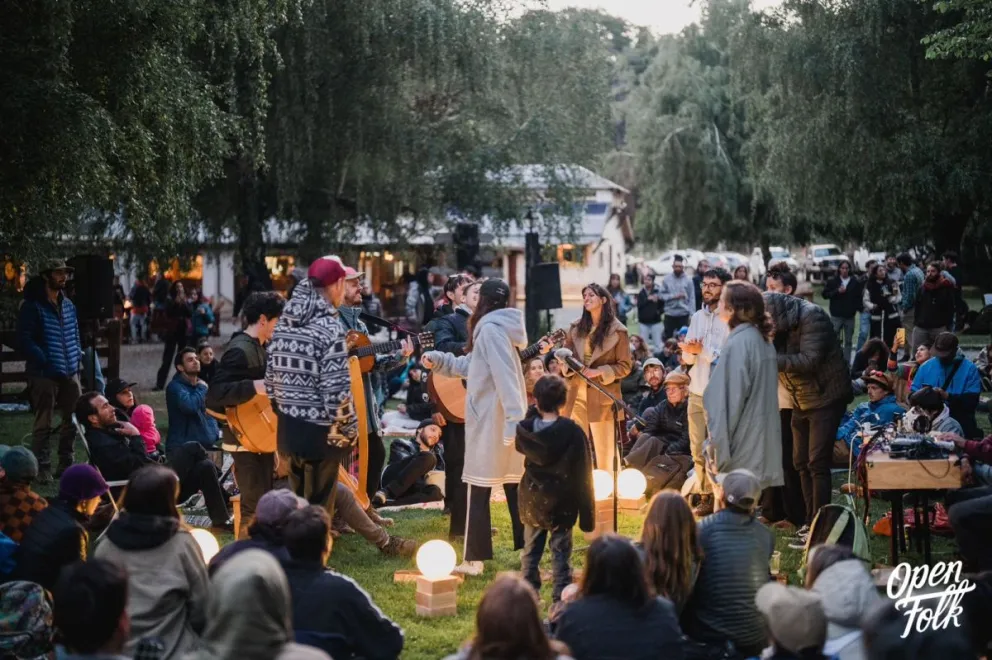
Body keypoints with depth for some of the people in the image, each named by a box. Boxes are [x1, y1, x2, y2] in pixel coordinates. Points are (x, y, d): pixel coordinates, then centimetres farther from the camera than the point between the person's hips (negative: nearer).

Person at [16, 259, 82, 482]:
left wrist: (78, 357, 9)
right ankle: (43, 468, 3)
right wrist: (44, 361, -19)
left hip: (70, 372, 7)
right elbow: (24, 340, -12)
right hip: (44, 374, -6)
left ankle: (66, 464, 23)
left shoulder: (68, 305, 14)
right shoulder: (32, 306, -6)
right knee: (43, 424, -3)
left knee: (72, 421, 11)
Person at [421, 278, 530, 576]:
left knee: (479, 491, -2)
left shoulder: (490, 328, -14)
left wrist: (513, 418, -31)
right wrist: (437, 360, 15)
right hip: (506, 420, 9)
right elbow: (471, 365, 22)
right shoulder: (498, 328, 16)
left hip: (491, 420, -9)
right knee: (515, 487, 13)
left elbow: (505, 377, -25)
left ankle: (474, 560, 1)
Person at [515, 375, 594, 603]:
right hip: (561, 502, -3)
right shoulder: (572, 432, -16)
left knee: (530, 550, 14)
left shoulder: (526, 429, -8)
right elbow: (582, 474, -12)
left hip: (532, 499, 3)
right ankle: (561, 599, 5)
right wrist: (586, 513, -5)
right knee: (561, 552, 5)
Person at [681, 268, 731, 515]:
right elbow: (687, 358, 13)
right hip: (696, 392, 7)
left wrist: (703, 350, -18)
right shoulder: (697, 317, 13)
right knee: (698, 449, 12)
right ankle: (706, 496, 23)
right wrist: (689, 351, -9)